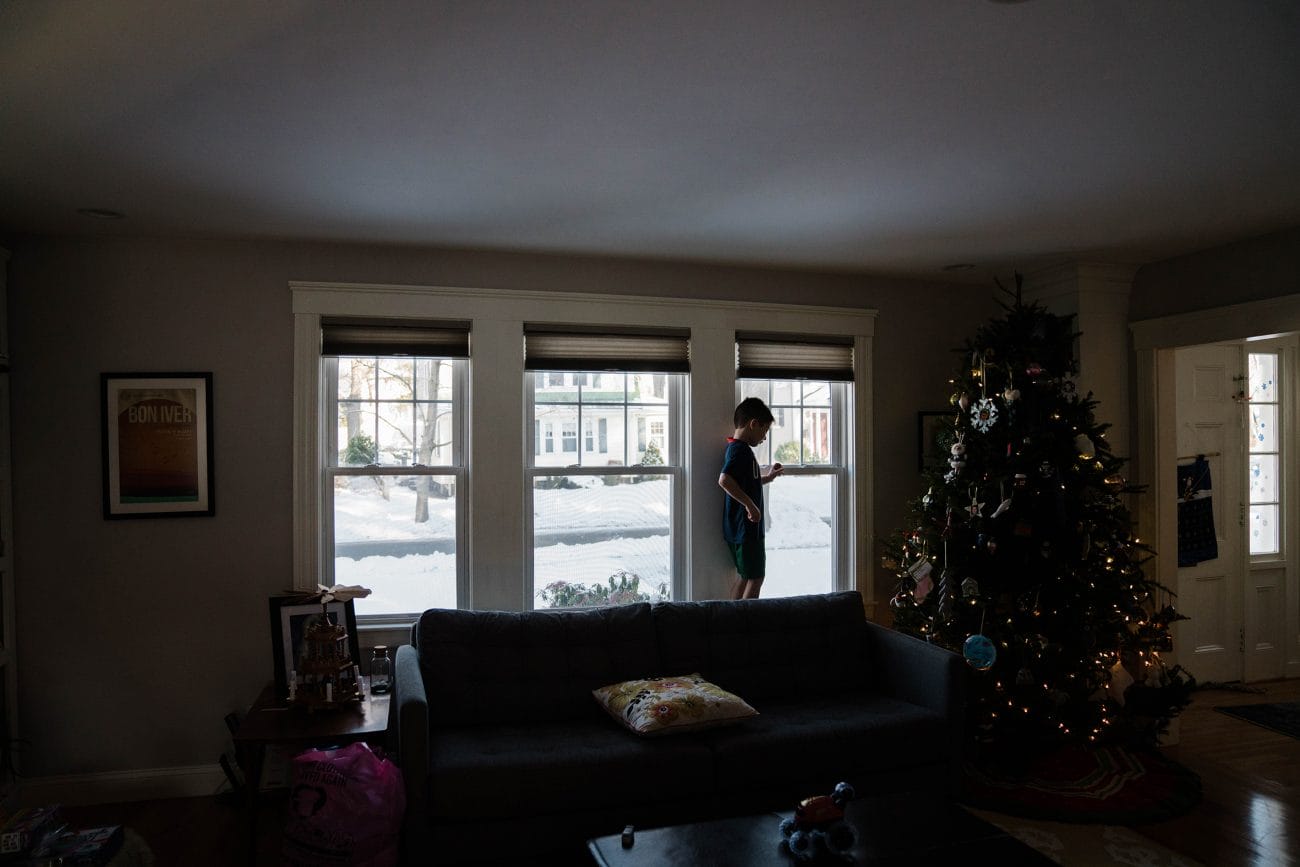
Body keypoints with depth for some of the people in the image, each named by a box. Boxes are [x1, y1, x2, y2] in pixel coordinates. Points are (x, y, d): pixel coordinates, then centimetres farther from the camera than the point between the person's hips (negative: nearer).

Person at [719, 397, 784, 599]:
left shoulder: (735, 448, 14)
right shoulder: (741, 450, -18)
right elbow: (725, 480, -33)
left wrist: (768, 477, 25)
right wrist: (750, 505, -29)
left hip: (738, 527, 10)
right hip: (746, 528, -10)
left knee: (744, 577, 16)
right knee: (756, 578, -1)